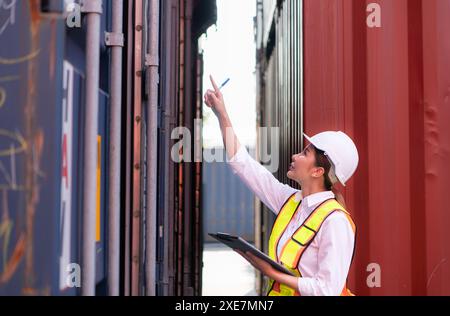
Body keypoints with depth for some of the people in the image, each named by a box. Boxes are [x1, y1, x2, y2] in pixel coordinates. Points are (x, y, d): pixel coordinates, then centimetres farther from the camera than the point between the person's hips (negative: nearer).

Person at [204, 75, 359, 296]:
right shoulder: (290, 201, 5)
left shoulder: (335, 221, -15)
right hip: (276, 291, 7)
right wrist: (222, 114, 15)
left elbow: (328, 290, -19)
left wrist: (274, 274, -17)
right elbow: (241, 163, 13)